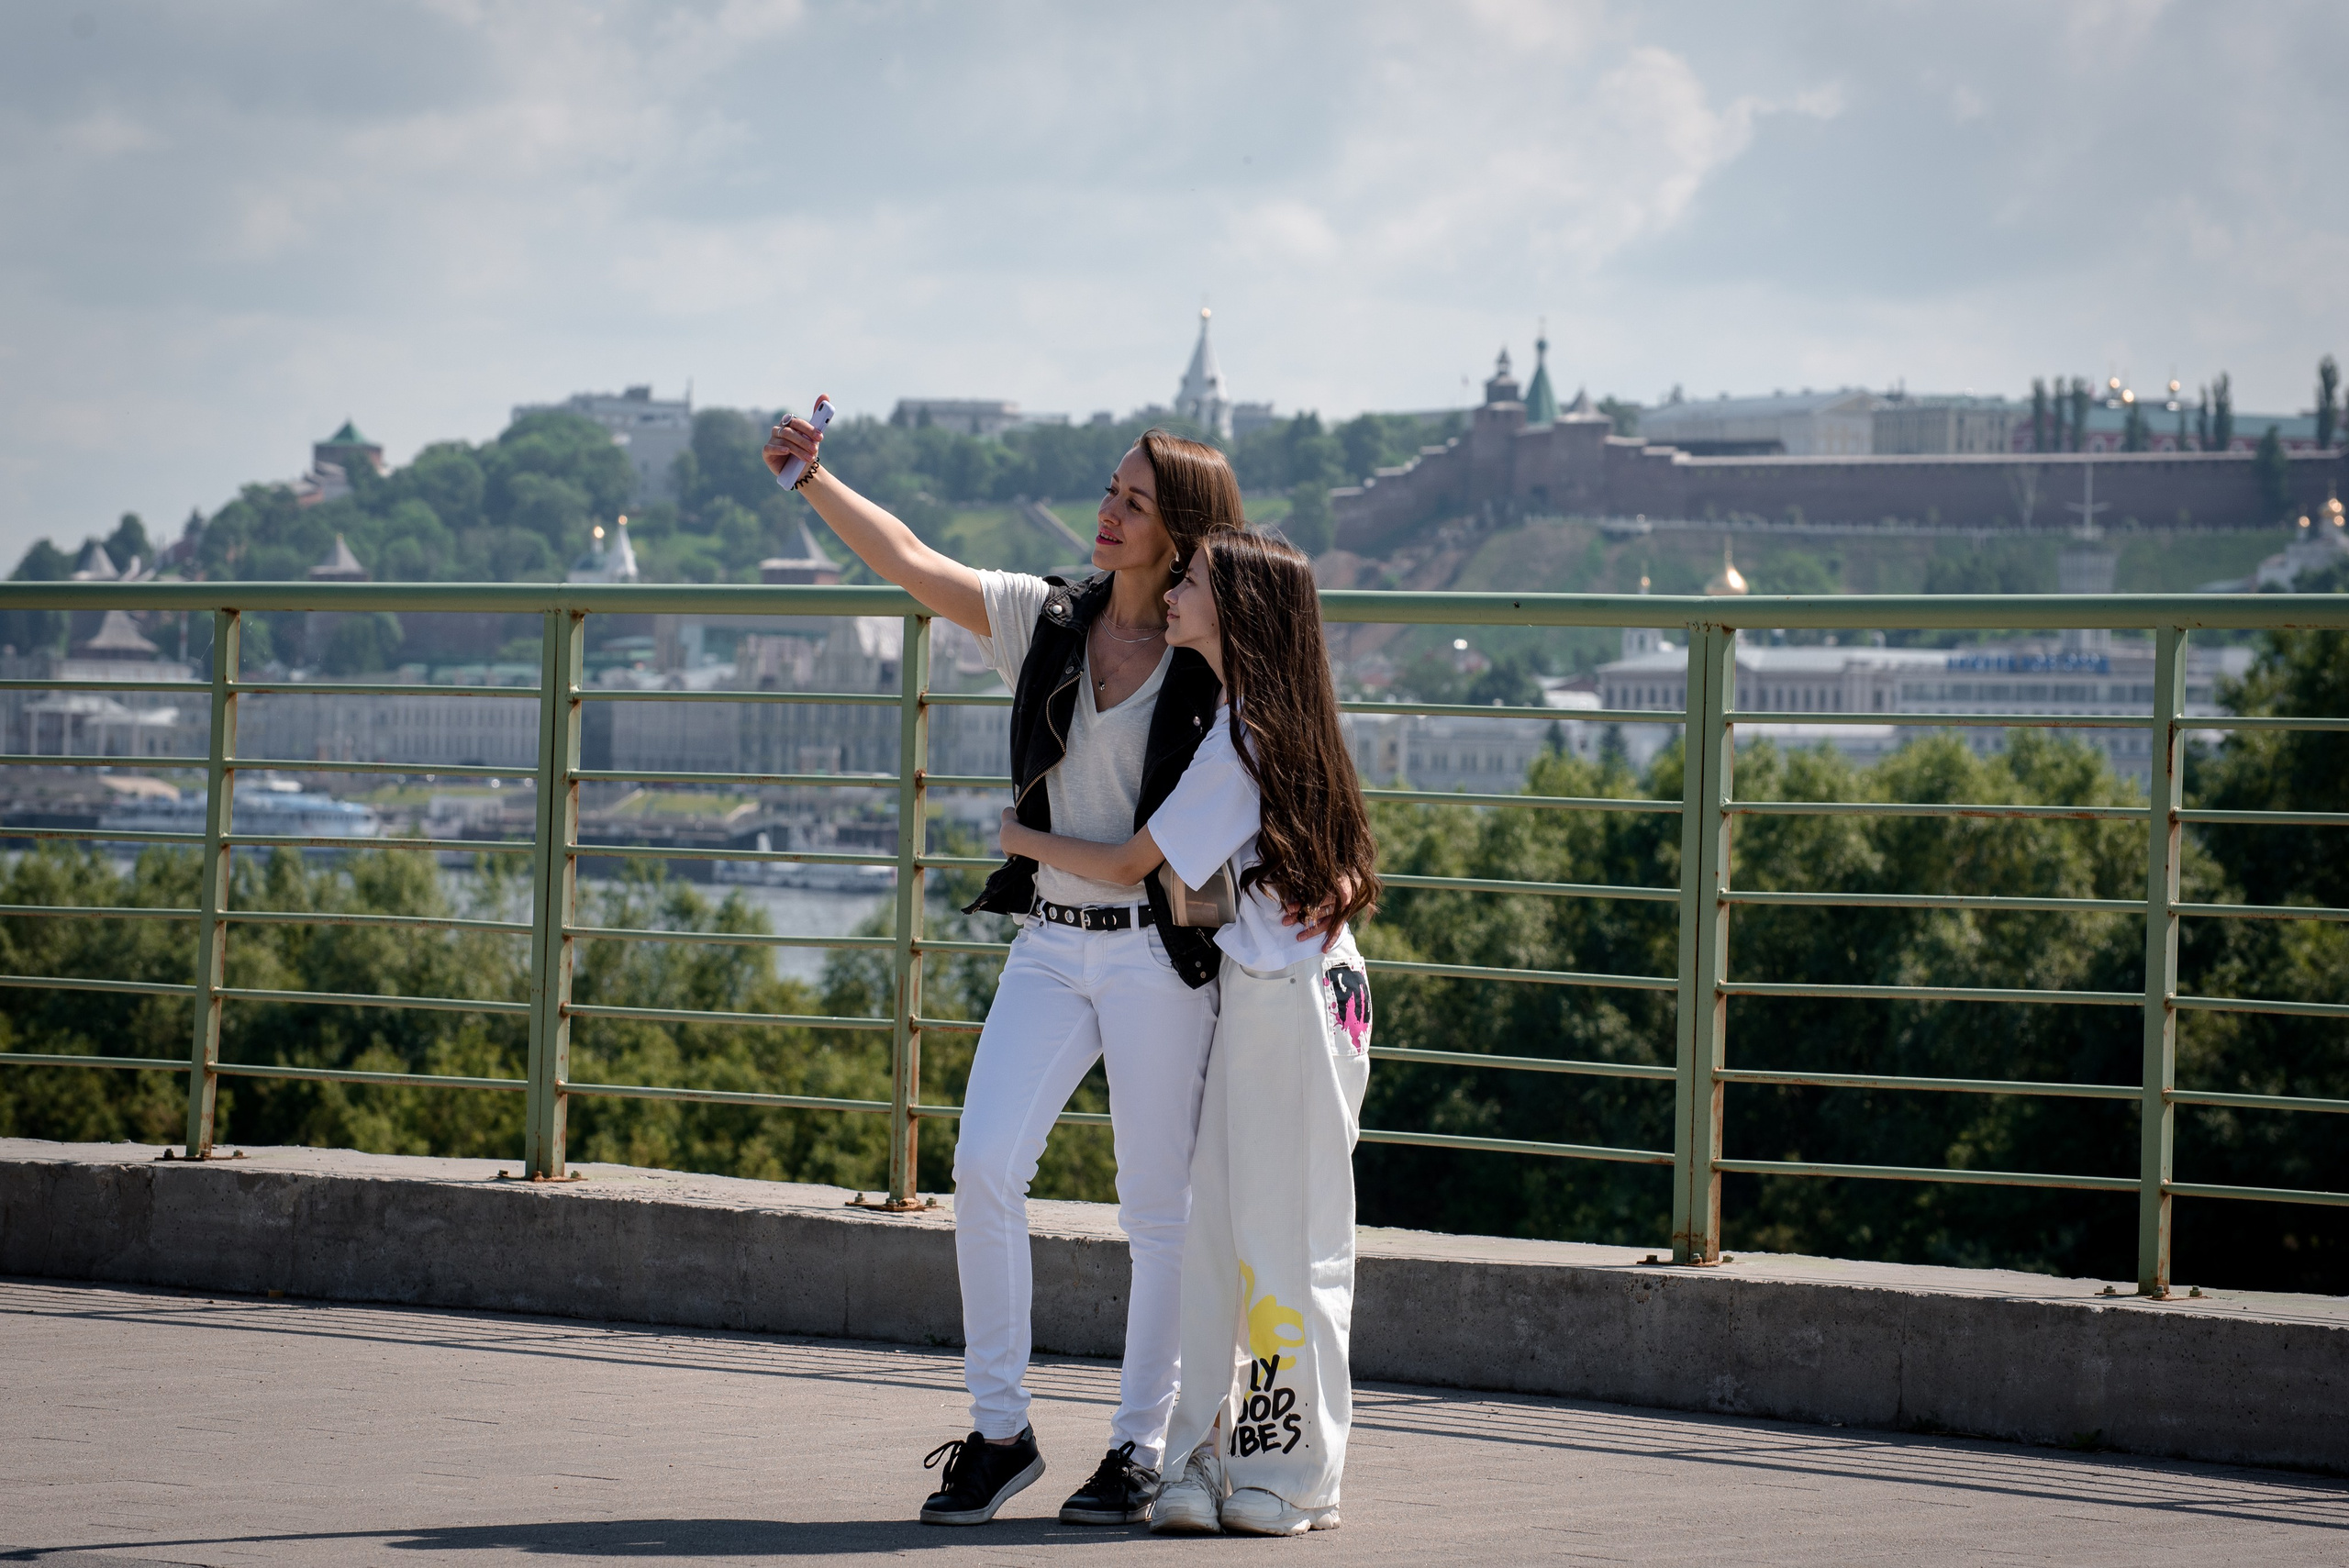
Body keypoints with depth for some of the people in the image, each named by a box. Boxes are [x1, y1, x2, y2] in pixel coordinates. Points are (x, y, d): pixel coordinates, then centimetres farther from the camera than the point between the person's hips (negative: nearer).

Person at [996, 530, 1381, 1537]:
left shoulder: (1237, 740, -15)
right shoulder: (1284, 727, 13)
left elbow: (1129, 866, -10)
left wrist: (1024, 841, 6)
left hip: (1284, 998, -9)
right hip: (1265, 995, 9)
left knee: (1283, 1240, -3)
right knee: (1212, 1229, 6)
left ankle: (1291, 1471, 4)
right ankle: (1207, 1459, 7)